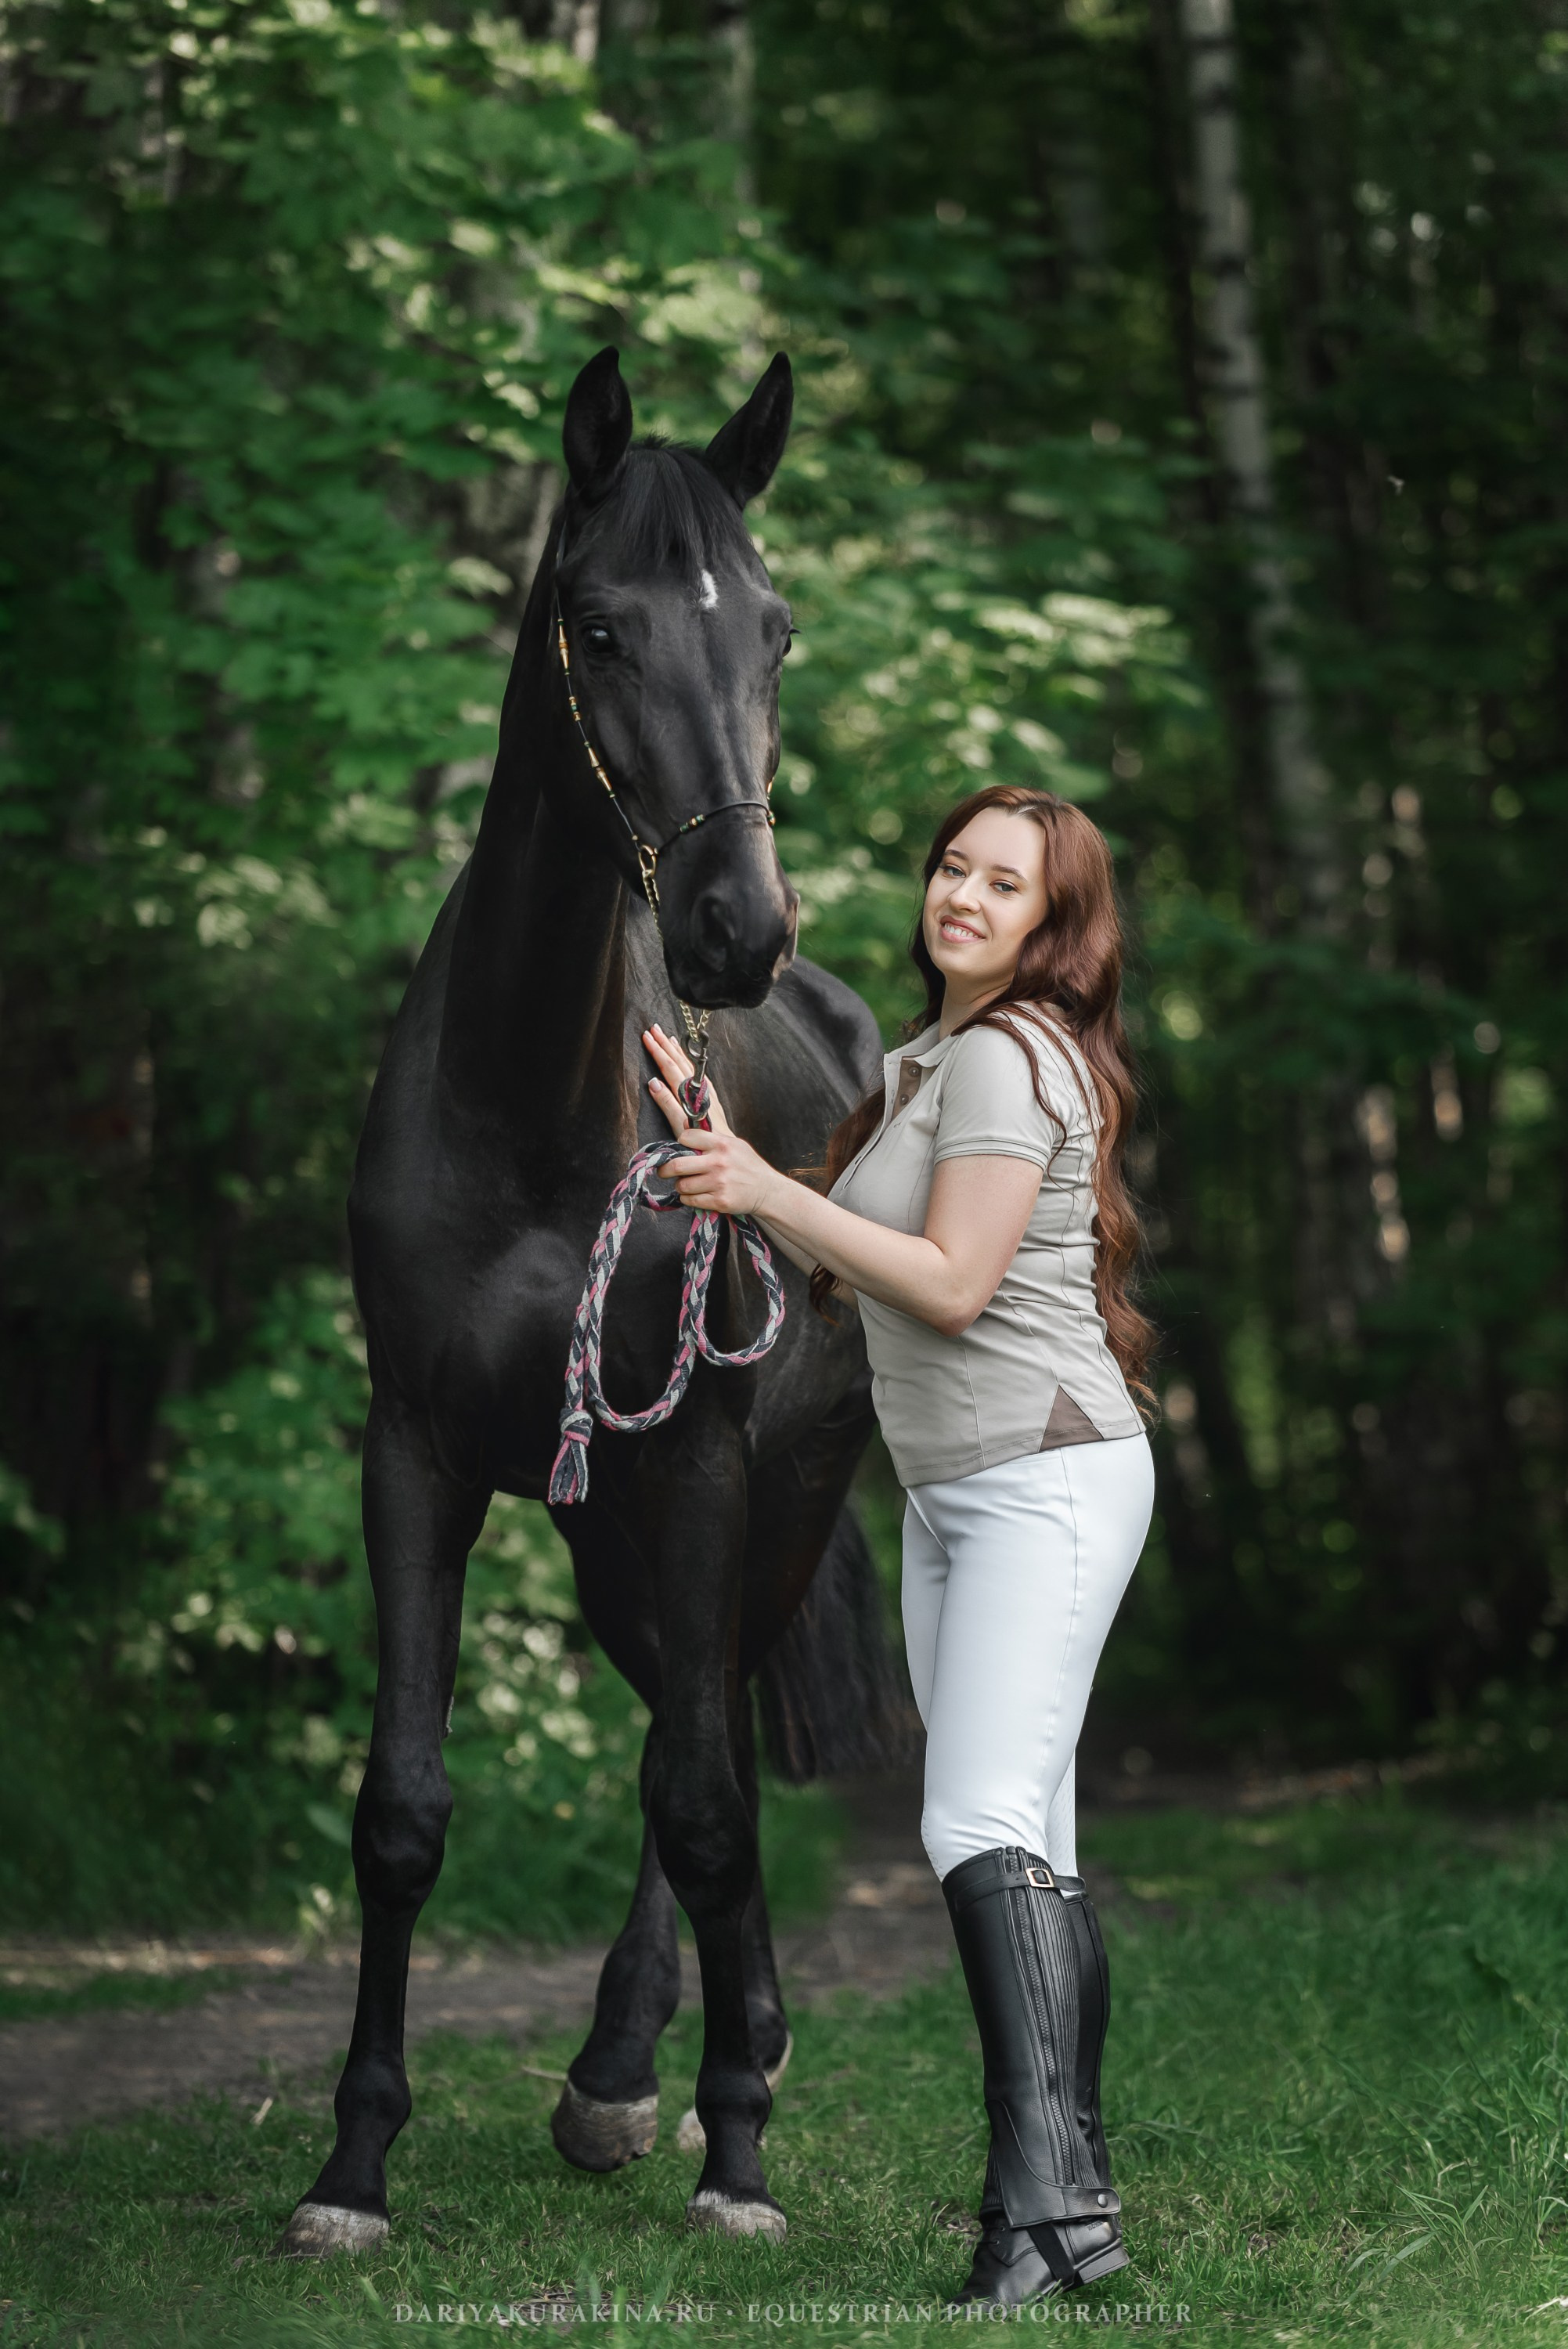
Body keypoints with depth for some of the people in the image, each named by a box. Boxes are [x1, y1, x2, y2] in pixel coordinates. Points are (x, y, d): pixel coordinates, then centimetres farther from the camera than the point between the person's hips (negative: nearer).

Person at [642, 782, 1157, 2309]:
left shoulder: (1009, 1055, -12)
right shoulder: (924, 1062, 18)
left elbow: (951, 1282, -18)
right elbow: (840, 1269, 18)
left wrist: (763, 1187, -16)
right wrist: (714, 1139, 11)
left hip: (1049, 1478, -10)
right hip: (951, 1494, 10)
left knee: (983, 1827, -21)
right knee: (1026, 1848, 9)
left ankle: (1046, 2198, -29)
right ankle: (1073, 2185, 12)